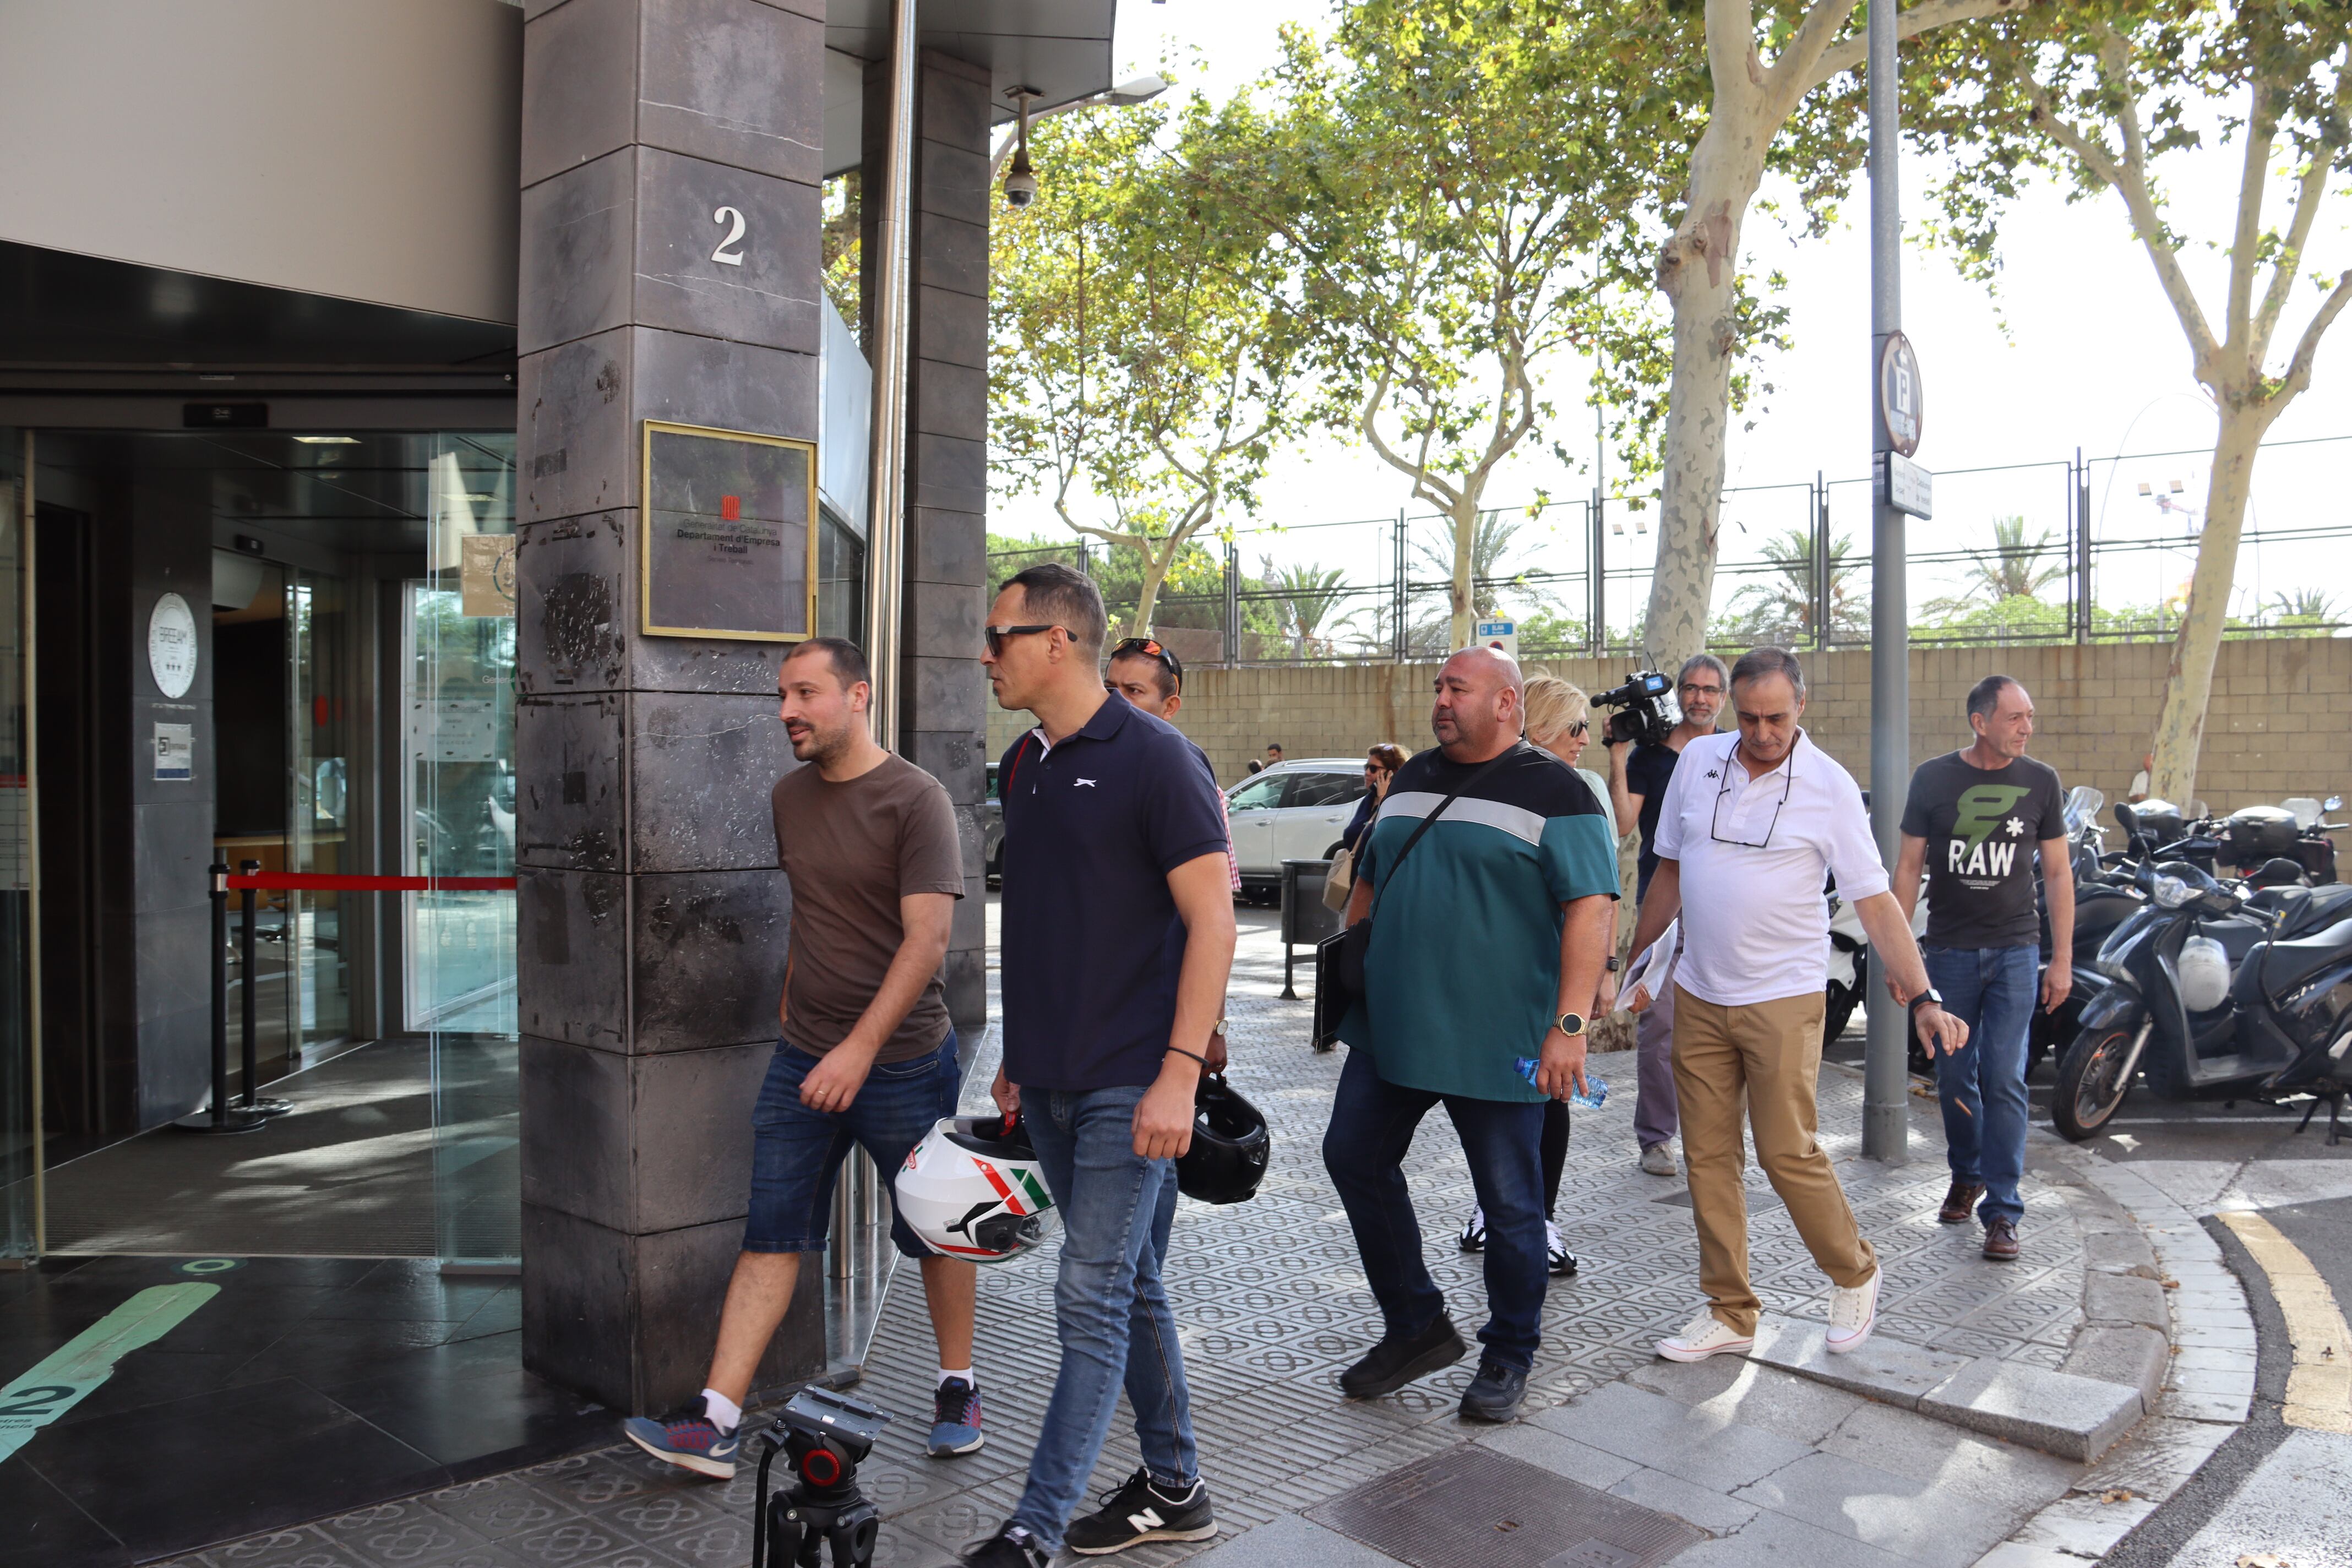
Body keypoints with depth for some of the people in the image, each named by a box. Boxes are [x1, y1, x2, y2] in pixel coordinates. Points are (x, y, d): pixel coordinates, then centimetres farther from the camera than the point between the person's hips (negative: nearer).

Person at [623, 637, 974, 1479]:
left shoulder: (914, 799, -13)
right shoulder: (789, 796, 8)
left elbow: (926, 938, -19)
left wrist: (861, 1046, -25)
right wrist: (793, 997, 14)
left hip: (905, 1059, -5)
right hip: (804, 1059, 5)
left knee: (935, 1233, 10)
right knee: (770, 1237, 3)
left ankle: (958, 1387, 29)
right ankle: (717, 1423, 6)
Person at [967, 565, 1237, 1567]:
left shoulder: (1154, 758, -12)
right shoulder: (1021, 767, 11)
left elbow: (1212, 920, -15)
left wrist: (1179, 1072, -21)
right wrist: (1018, 1056, 17)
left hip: (1128, 1085, -8)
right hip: (1050, 1081, 8)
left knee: (1091, 1299, -2)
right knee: (1129, 1286, 16)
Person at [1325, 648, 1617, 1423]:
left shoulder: (1553, 792, -7)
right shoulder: (1411, 780, 13)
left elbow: (1591, 908, -14)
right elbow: (1369, 882, 22)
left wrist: (1569, 1023, -22)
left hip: (1498, 1041, -6)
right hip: (1390, 1027, 6)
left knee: (1509, 1199, 5)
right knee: (1354, 1158, 7)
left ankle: (1509, 1354, 26)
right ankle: (1416, 1326, 24)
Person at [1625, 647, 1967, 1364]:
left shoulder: (1829, 786, -8)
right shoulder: (1697, 760, 3)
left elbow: (1874, 901, -7)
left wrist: (1924, 998, -15)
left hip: (1784, 996, -4)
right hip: (1699, 994, 4)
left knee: (1787, 1153, -3)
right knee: (1707, 1156, 6)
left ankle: (1854, 1275, 24)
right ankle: (1730, 1314, 18)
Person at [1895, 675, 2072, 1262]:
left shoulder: (2041, 782, 2)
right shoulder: (1933, 779, 0)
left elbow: (2058, 873, 6)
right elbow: (1909, 867, 4)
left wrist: (2062, 960, 2)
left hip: (2015, 949, -1)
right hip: (1949, 950, 1)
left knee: (2004, 1080, -7)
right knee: (1954, 1075, 9)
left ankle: (2002, 1211, 0)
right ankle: (1967, 1175, 33)